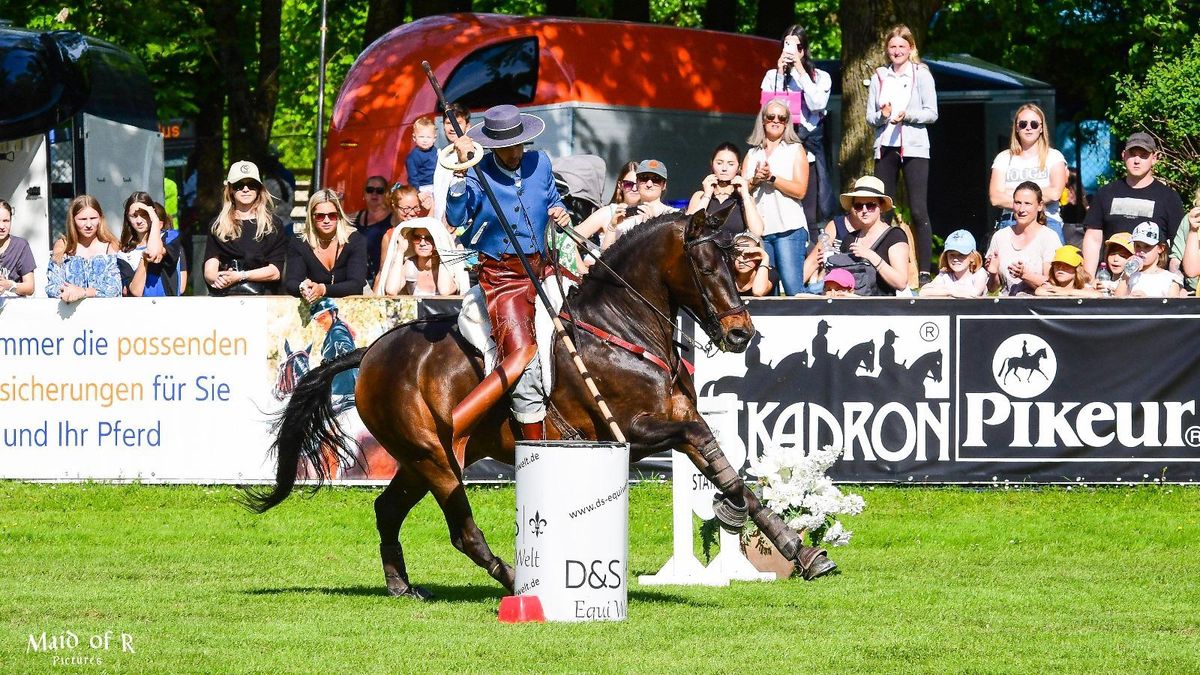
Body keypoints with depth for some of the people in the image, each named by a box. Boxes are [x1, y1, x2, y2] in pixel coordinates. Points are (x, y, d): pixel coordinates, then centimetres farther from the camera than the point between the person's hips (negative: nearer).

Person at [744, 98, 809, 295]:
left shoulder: (795, 150, 8)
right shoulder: (752, 154, 19)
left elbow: (800, 190, -4)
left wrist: (771, 178, -10)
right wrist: (755, 180, -10)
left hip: (789, 229, -4)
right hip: (758, 229, 4)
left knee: (793, 289, -14)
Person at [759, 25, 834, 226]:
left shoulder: (820, 77, 12)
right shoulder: (772, 76, 15)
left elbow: (817, 104, -5)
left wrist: (800, 71, -4)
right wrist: (781, 74, -1)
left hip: (809, 143, 0)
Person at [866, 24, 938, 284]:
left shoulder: (921, 75, 3)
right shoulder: (879, 77, 11)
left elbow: (932, 113, -2)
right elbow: (870, 116, 11)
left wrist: (907, 115, -17)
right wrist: (882, 115, -11)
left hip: (913, 148, -3)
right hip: (885, 147, 3)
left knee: (919, 211, -7)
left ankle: (924, 271, -9)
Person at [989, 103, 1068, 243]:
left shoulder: (1053, 156, 9)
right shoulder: (1004, 158, 14)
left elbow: (1055, 193, -7)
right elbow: (995, 198, 2)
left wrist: (1010, 193, -2)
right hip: (1010, 222, 1)